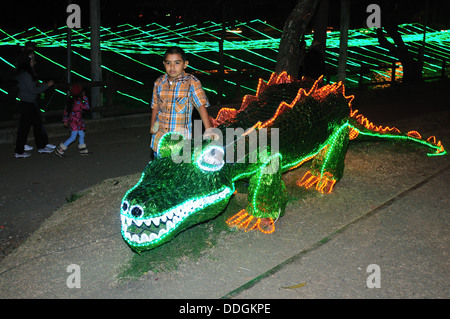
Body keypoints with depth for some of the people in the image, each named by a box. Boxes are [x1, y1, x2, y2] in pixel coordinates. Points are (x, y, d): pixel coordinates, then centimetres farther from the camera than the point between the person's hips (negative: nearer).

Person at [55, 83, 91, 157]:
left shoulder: (71, 100, 6)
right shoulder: (78, 101, -20)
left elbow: (66, 110, 11)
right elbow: (86, 107, -10)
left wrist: (65, 120, 19)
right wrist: (84, 97, -3)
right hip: (75, 122, -9)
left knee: (81, 135, 16)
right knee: (73, 137, -5)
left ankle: (83, 151, 24)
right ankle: (60, 150, -2)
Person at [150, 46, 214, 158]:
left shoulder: (192, 82, -9)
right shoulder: (159, 82, 4)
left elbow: (201, 106, -14)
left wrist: (209, 131, -22)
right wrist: (152, 125, 4)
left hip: (182, 138, -4)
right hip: (160, 137, 4)